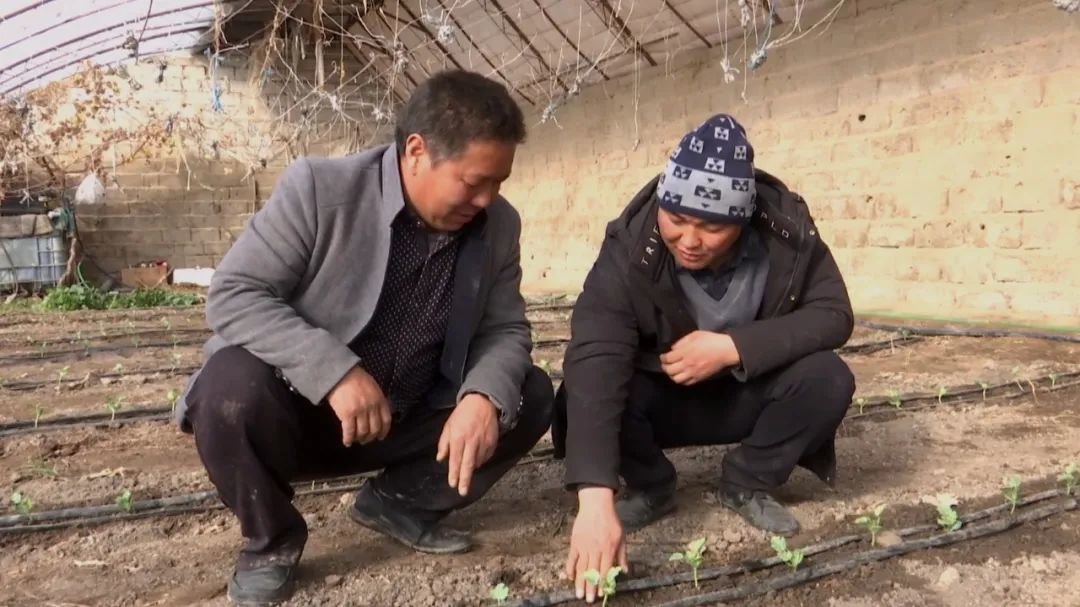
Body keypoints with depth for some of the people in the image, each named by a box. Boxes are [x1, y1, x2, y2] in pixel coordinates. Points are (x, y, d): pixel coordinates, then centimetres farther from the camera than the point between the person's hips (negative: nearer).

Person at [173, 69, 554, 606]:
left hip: (406, 419, 4)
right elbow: (231, 295, -21)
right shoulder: (318, 187, -20)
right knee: (232, 387, -34)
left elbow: (505, 329, -1)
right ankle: (270, 540, -4)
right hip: (301, 409, -3)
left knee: (530, 396, -9)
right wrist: (337, 372, -34)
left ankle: (399, 502, 10)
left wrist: (485, 396, -25)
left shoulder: (498, 226, -6)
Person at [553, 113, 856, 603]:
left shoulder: (788, 230, -21)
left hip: (748, 395, 2)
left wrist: (732, 347, -33)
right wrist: (595, 498, -50)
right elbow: (595, 357, -40)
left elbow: (833, 315, -17)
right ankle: (651, 486, 1)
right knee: (582, 392, -30)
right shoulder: (630, 247, -29)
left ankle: (746, 483, 0)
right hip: (662, 399, -1)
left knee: (829, 379, -27)